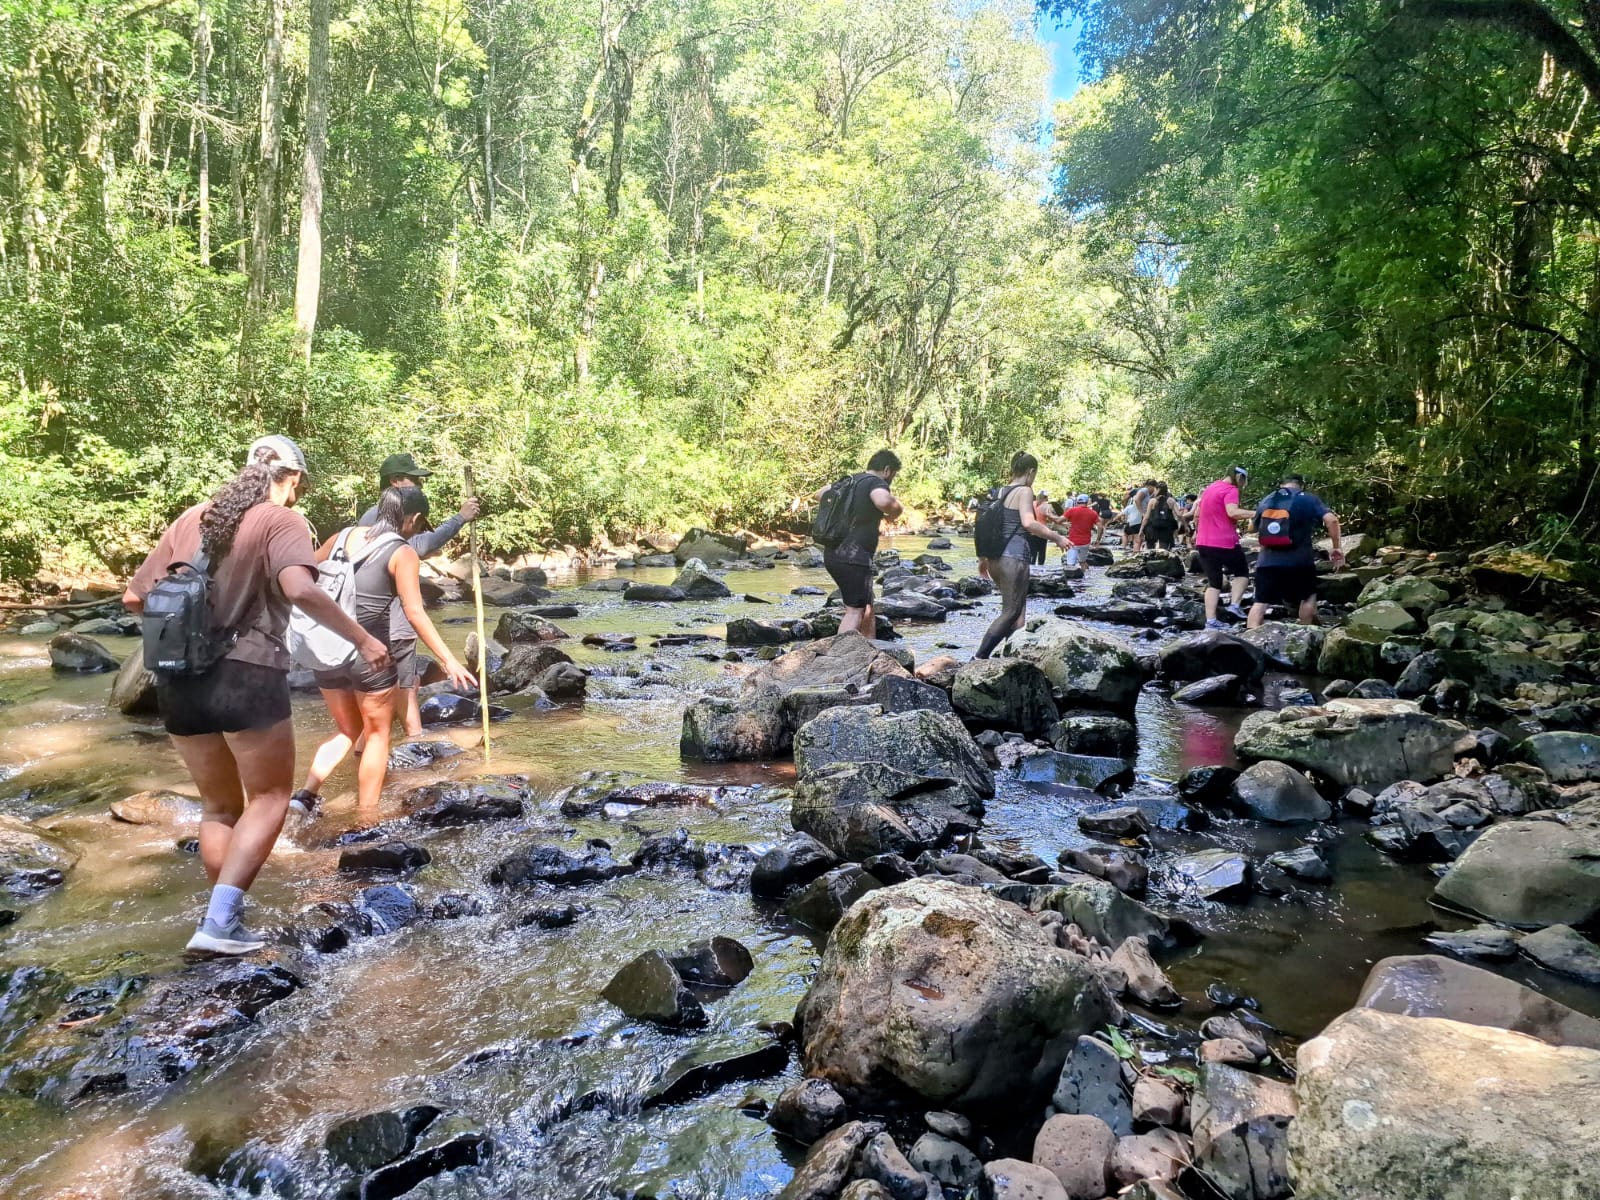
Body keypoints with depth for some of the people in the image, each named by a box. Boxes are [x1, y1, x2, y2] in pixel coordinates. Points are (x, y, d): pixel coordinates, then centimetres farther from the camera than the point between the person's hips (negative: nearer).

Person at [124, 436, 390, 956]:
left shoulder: (192, 518, 13)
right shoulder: (282, 520, -5)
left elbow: (134, 597, 14)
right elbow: (300, 588, -24)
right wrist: (362, 639, -17)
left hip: (179, 680, 6)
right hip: (246, 677, -6)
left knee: (218, 805, 20)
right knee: (269, 798, 10)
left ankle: (226, 919, 23)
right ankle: (219, 922, 1)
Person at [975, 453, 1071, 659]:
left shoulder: (1002, 492, 17)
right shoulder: (1024, 491, -6)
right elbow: (1028, 523, -22)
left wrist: (983, 559, 24)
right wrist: (1056, 537, -12)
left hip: (996, 558, 8)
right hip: (1013, 557, -8)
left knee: (1018, 607, 17)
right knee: (1011, 611, -3)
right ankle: (979, 658, -10)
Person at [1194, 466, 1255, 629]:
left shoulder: (1209, 489, 18)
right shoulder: (1230, 489, -9)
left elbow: (1197, 514, 27)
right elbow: (1232, 512, -25)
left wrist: (1198, 531, 38)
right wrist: (1256, 514, -24)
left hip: (1203, 543, 7)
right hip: (1224, 542, -7)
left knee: (1213, 582, 8)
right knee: (1242, 572, 14)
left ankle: (1210, 621, -1)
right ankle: (1235, 605, -4)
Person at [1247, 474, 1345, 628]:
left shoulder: (1266, 501, 16)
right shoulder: (1310, 499, 8)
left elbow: (1256, 528, 25)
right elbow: (1331, 520, -6)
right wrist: (1337, 547, 1)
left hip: (1268, 559, 1)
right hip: (1299, 559, -1)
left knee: (1260, 602, 0)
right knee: (1308, 597, 20)